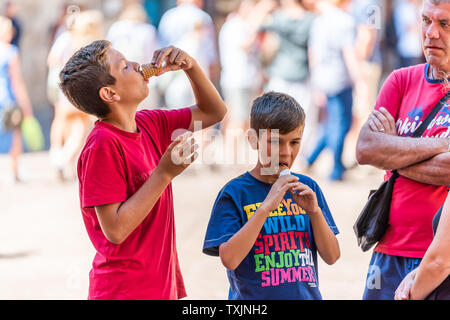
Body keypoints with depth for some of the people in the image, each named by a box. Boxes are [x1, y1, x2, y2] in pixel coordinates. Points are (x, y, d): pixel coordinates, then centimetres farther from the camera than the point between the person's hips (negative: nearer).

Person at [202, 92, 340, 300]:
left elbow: (331, 256, 4)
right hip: (254, 297, -3)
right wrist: (266, 206, -19)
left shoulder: (308, 188, 6)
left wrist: (314, 211, -10)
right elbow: (229, 259, -17)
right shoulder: (235, 192, -6)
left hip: (307, 294, 3)